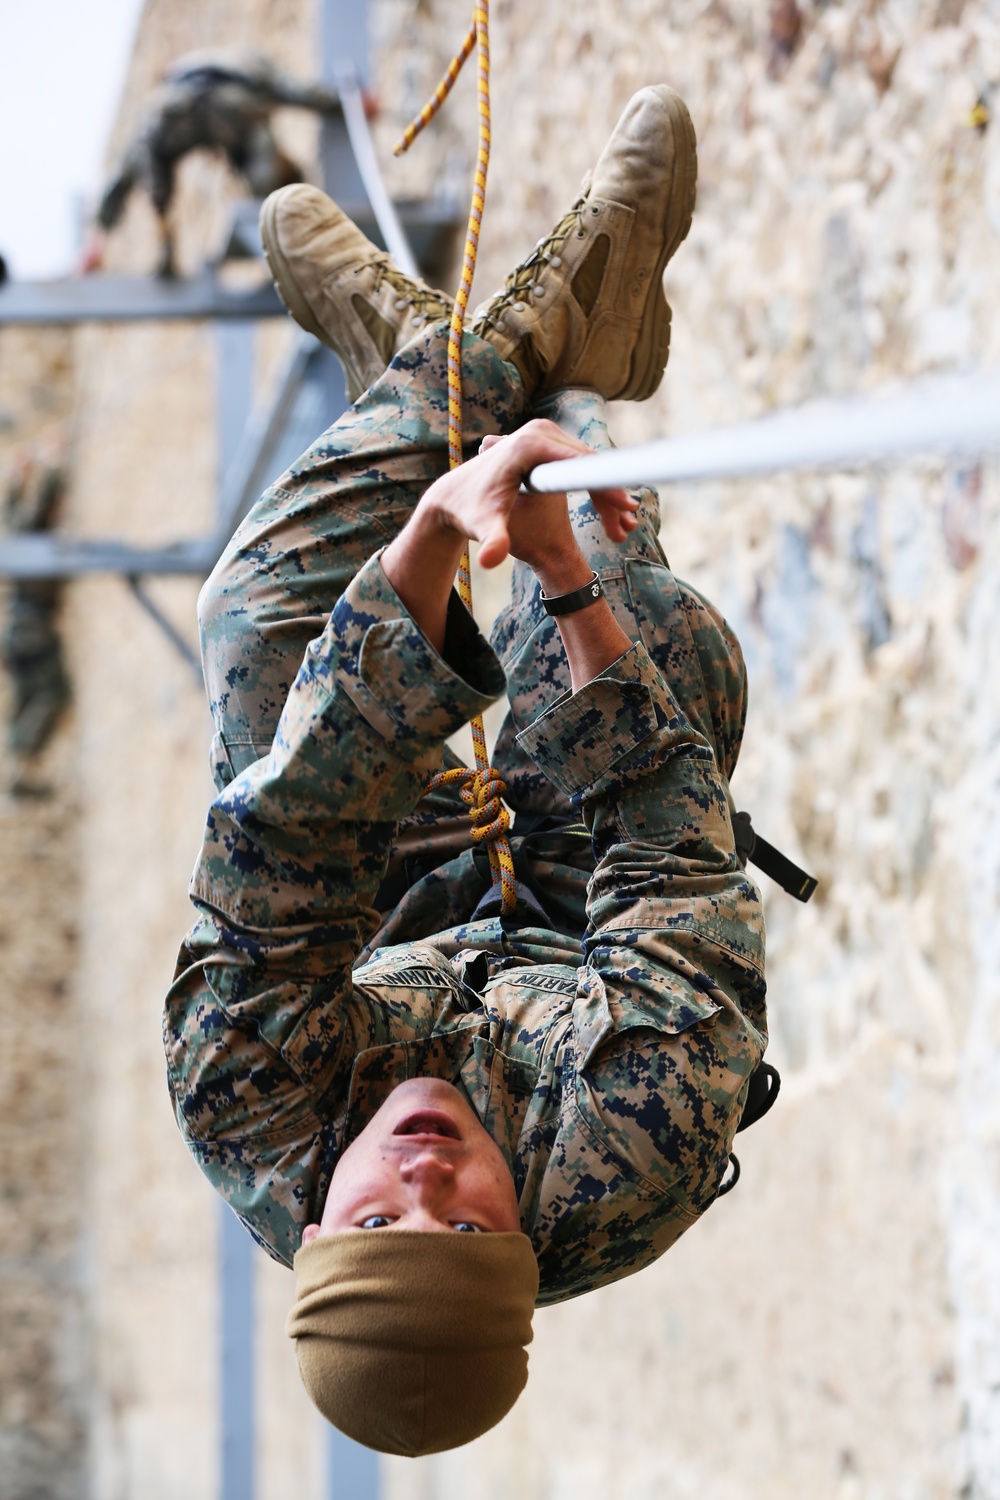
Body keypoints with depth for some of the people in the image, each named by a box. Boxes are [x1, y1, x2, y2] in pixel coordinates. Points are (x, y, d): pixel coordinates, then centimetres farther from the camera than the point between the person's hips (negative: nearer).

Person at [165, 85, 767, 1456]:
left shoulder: (254, 1138, -45)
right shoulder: (624, 1187, -49)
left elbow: (278, 866, -46)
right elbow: (681, 880, -40)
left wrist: (426, 535, -56)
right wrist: (569, 576, -43)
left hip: (395, 931, 1)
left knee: (268, 624, -13)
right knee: (673, 658, -21)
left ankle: (455, 366, 13)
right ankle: (576, 371, 8)